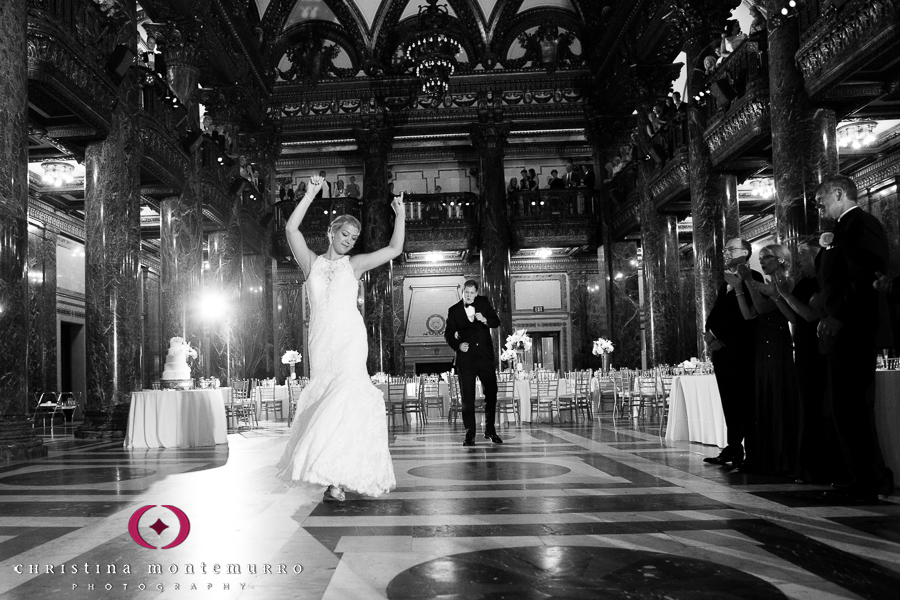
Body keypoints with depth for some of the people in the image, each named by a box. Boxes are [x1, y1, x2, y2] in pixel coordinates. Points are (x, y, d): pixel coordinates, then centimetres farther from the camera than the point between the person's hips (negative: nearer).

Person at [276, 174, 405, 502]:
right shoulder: (311, 262, 13)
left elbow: (394, 249, 9)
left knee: (344, 394, -18)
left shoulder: (355, 264, 12)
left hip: (350, 337, -2)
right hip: (321, 339, 2)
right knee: (323, 398, 0)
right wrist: (310, 194, -1)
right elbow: (291, 229, 1)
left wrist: (400, 214, 6)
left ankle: (337, 478, -20)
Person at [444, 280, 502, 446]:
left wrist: (485, 320, -16)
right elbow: (448, 334, 5)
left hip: (485, 356, 1)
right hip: (466, 357, -1)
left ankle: (490, 430, 19)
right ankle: (470, 435, 1)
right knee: (467, 397, -4)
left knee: (491, 393, 2)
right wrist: (458, 345, -13)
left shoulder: (483, 303, 8)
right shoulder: (454, 311, 4)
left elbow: (496, 322, 5)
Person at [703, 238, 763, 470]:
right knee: (729, 402, 7)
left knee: (745, 402, -7)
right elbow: (715, 314, 18)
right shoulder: (725, 283, 21)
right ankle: (733, 448, 10)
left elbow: (749, 315, -14)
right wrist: (709, 333, 0)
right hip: (721, 350, 7)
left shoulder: (752, 278, -4)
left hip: (741, 351, -7)